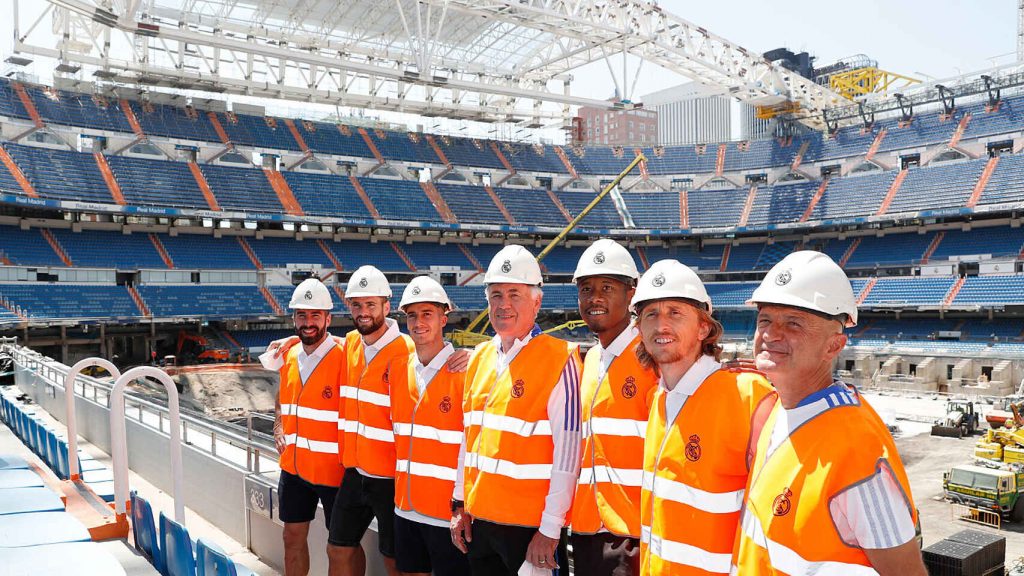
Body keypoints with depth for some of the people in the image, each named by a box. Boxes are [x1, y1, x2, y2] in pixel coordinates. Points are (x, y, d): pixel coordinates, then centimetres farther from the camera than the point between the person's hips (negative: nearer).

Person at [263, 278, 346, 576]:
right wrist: (278, 429, 7)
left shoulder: (343, 358, -16)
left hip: (333, 469, -6)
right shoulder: (289, 357, 5)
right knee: (293, 537, 20)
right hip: (293, 466, 7)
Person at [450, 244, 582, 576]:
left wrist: (550, 530, -15)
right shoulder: (480, 357, 7)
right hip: (479, 519, 6)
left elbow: (567, 452, -15)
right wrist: (460, 504, 13)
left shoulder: (560, 359, -12)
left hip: (531, 526, -6)